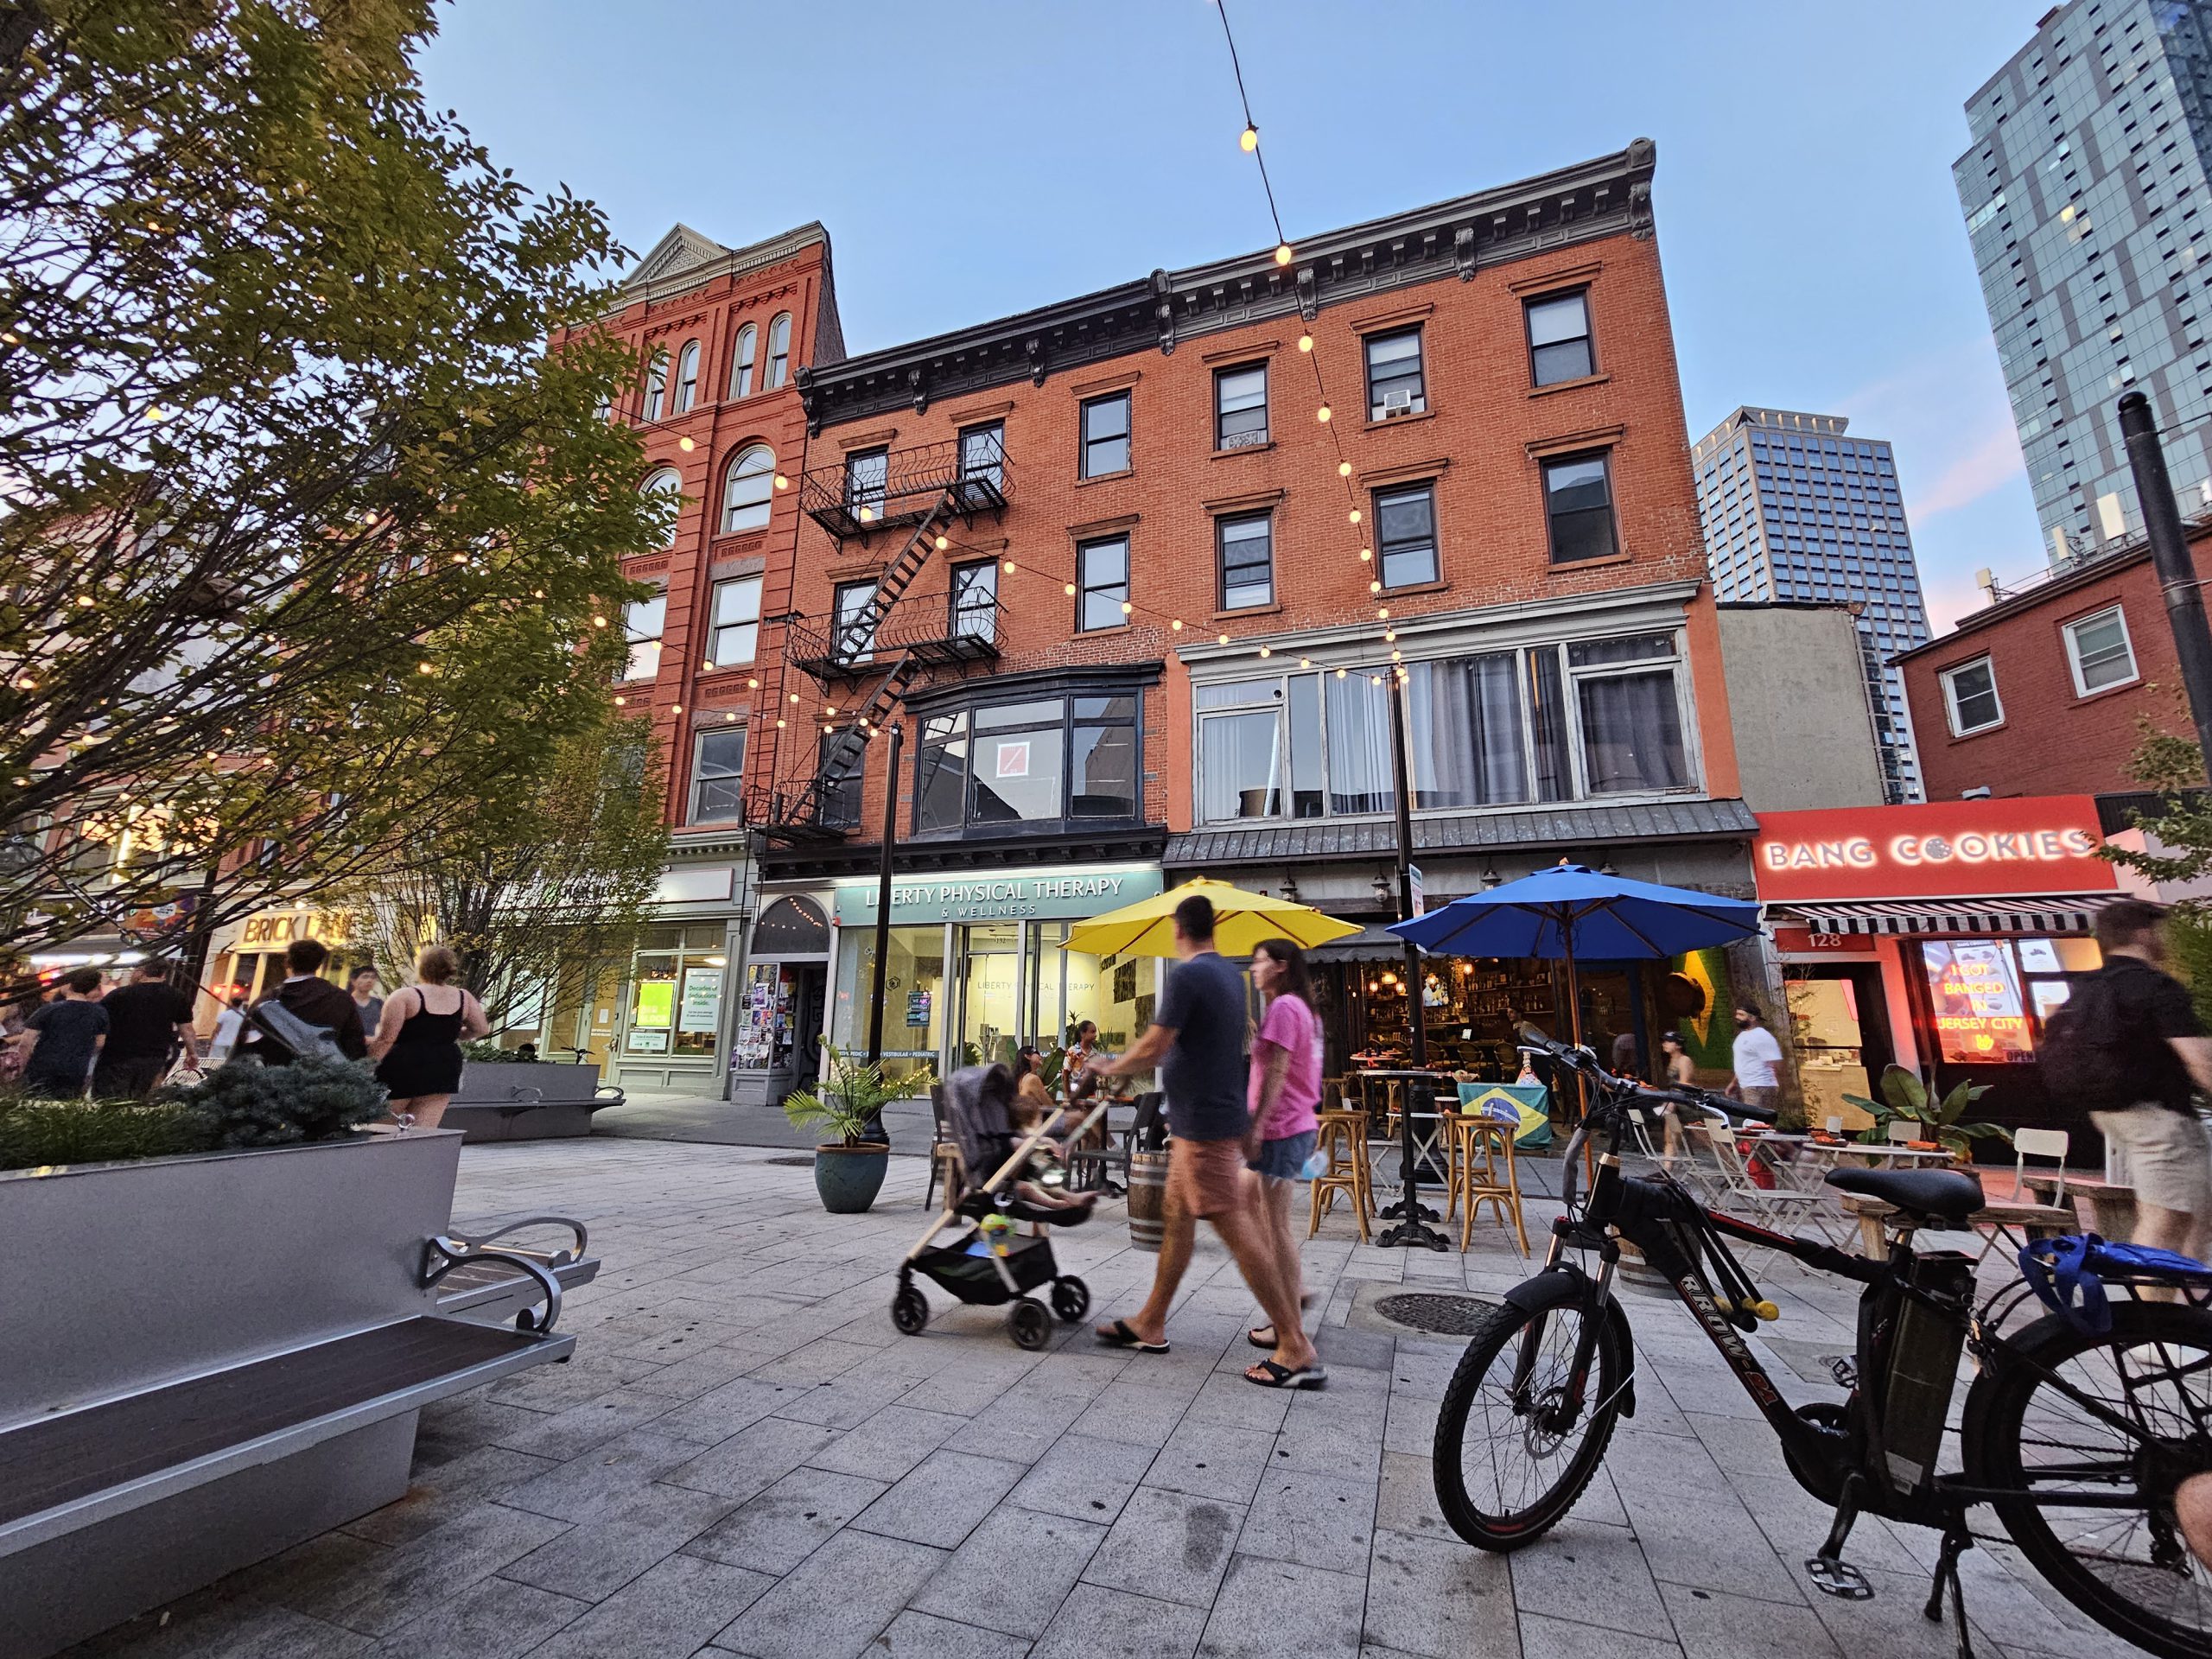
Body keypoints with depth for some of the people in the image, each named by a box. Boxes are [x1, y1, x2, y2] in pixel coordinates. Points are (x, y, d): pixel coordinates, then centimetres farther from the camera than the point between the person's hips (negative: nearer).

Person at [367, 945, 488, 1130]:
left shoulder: (404, 995, -10)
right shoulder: (463, 997, 4)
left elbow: (386, 1038, -13)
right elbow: (481, 1029, 10)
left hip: (402, 1070, -4)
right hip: (444, 1071, 4)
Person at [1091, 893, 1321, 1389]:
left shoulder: (1187, 975, -19)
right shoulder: (1231, 975, 9)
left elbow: (1154, 1047, -21)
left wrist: (1112, 1067, -2)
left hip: (1203, 1121, -10)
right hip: (1221, 1113, 10)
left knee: (1236, 1229, -3)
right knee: (1177, 1217, 16)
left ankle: (1298, 1351, 6)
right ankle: (1150, 1325, 29)